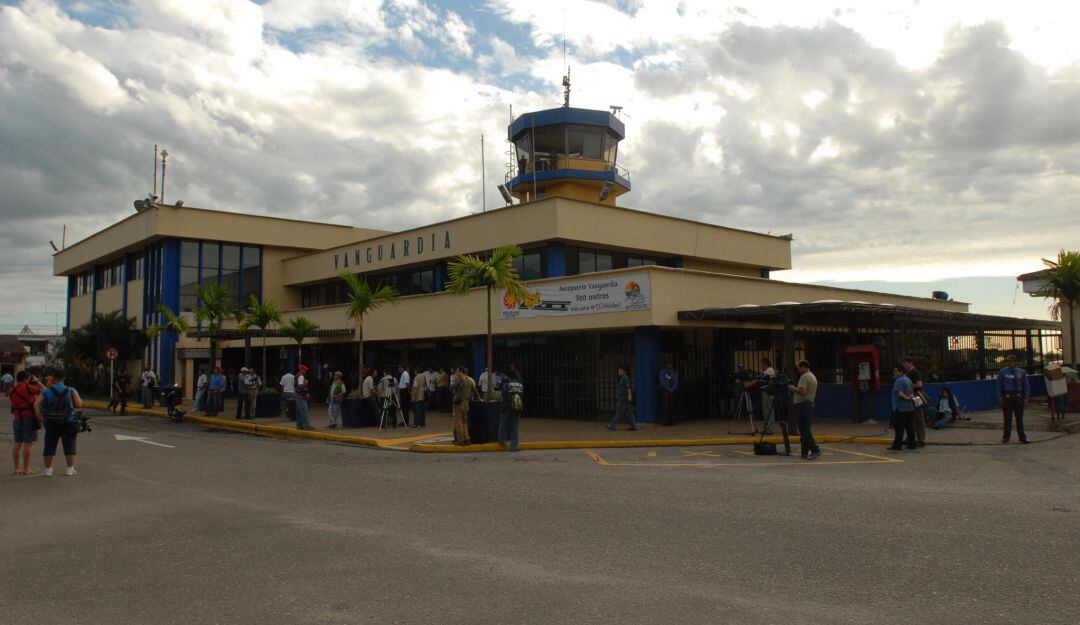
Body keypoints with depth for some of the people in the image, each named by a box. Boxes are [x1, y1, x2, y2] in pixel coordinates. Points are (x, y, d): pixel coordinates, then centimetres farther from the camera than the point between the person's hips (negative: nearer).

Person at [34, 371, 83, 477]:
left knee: (49, 447, 10)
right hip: (68, 424, -1)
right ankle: (70, 469, 5)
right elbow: (79, 404, -10)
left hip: (51, 424, 1)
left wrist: (41, 418, -6)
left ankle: (48, 470, 14)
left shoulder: (45, 392, 1)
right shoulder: (71, 391, -2)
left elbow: (36, 405, -11)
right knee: (69, 447, 5)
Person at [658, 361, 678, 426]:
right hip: (664, 390, -3)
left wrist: (672, 389, -7)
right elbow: (662, 381, -7)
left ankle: (672, 421, 2)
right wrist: (668, 389, -10)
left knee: (672, 406, 0)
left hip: (672, 391, 3)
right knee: (665, 406, -9)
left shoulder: (674, 372, 10)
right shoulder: (662, 372, -1)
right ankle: (666, 421, -10)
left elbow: (676, 382, 8)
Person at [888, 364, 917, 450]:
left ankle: (897, 445, -6)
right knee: (910, 427, 11)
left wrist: (907, 398, -10)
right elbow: (912, 392, 18)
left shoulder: (899, 381, -14)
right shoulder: (908, 379, 16)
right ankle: (911, 444, 14)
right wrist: (911, 396, 0)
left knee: (899, 427, -7)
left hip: (900, 408, -9)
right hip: (910, 408, 9)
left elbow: (900, 394, -23)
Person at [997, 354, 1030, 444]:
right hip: (1007, 396, -2)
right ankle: (1006, 436, 11)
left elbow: (1025, 386, 11)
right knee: (1007, 417, 2)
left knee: (1019, 417, 7)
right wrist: (999, 397, -3)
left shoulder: (1021, 372, 7)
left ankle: (1022, 437, 15)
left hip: (1018, 396, 2)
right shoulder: (1002, 372, 2)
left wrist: (1026, 396, 2)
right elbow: (999, 386, 3)